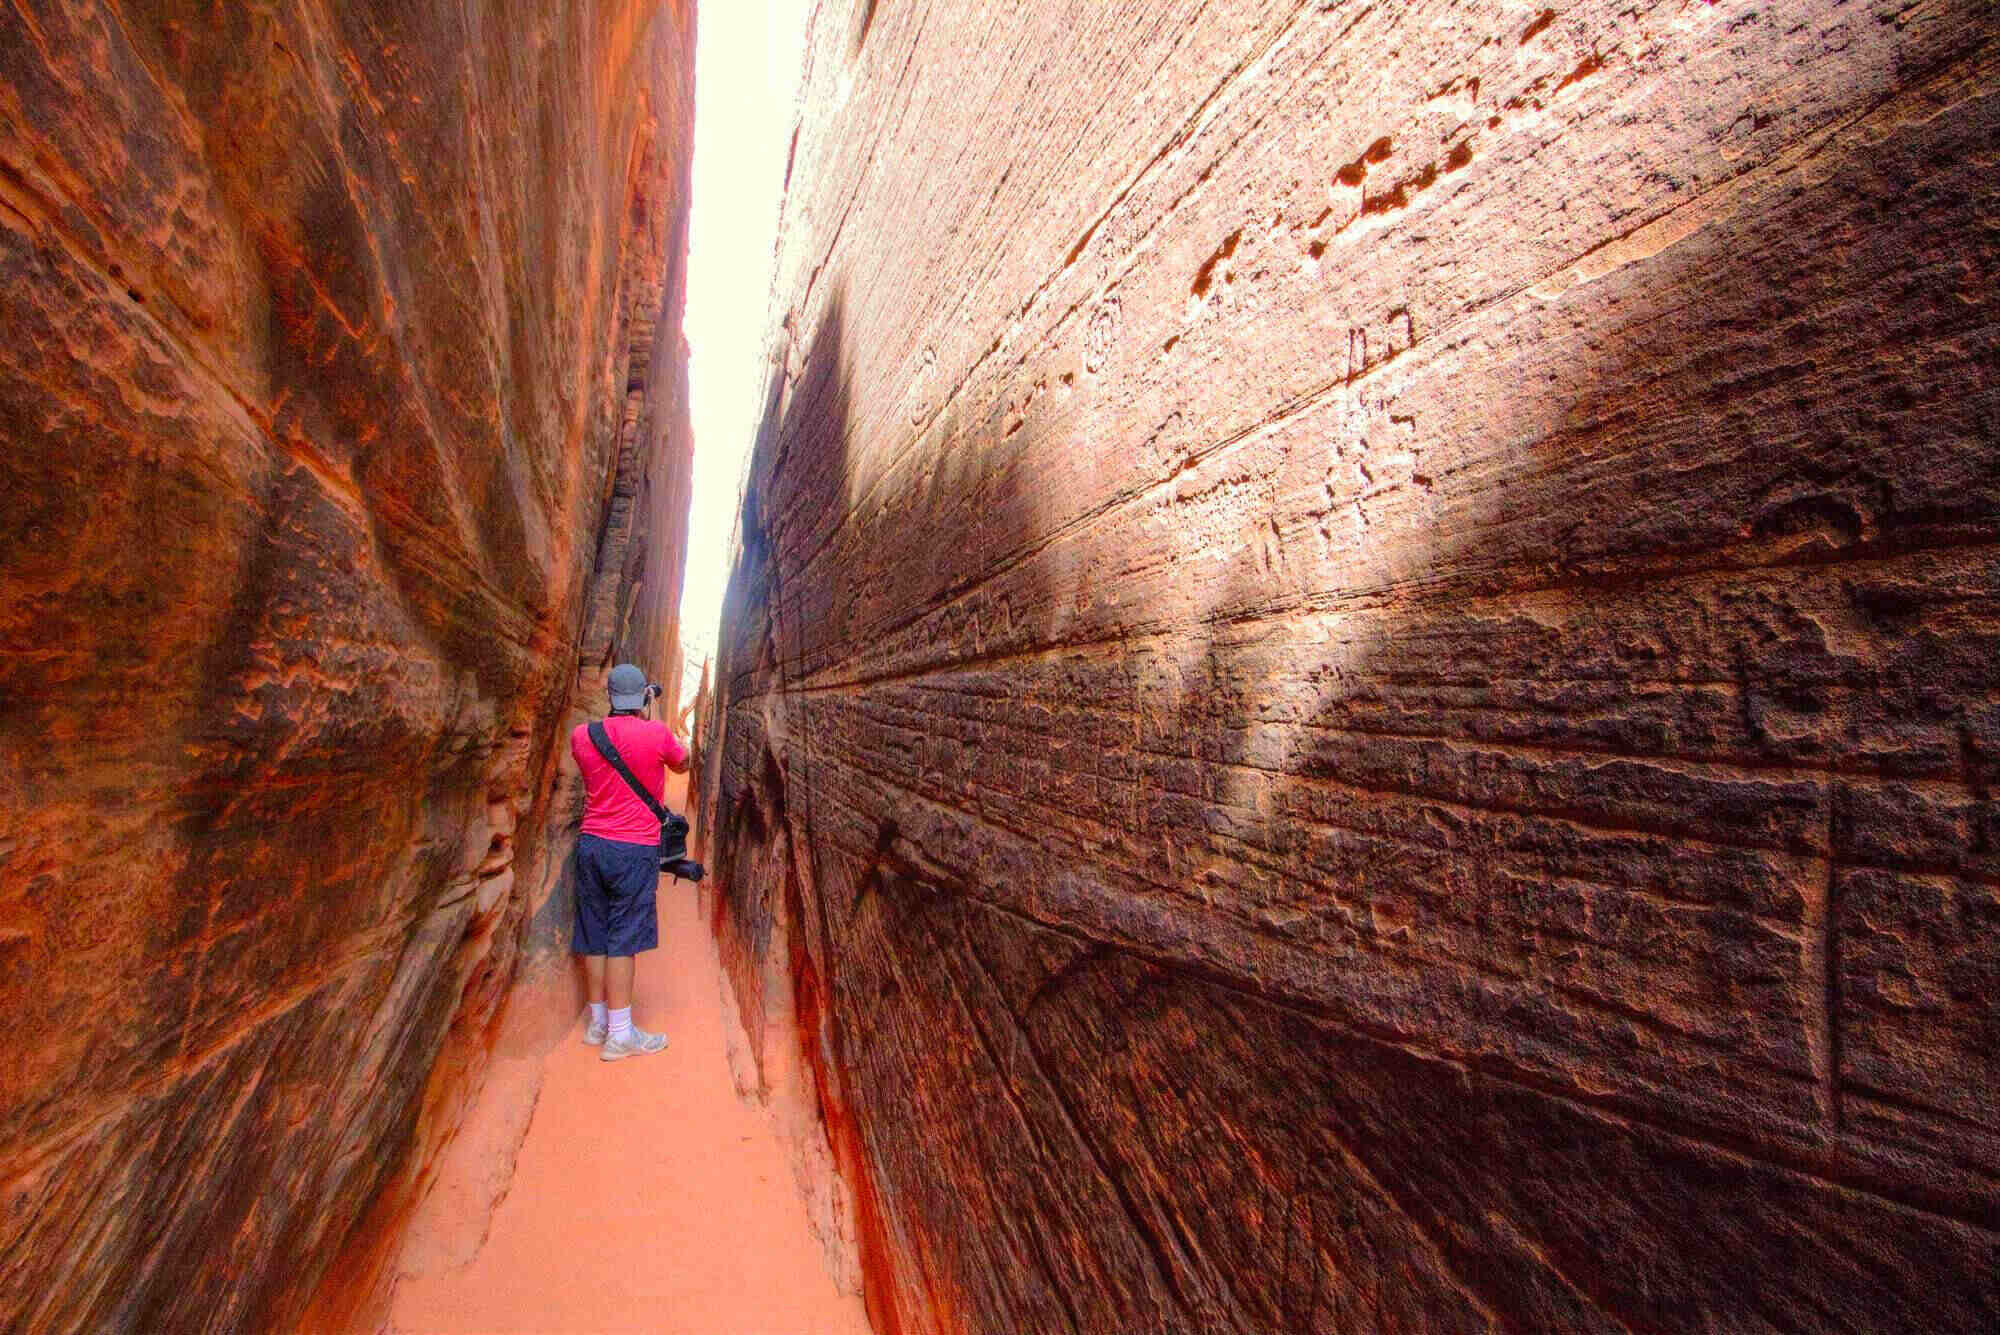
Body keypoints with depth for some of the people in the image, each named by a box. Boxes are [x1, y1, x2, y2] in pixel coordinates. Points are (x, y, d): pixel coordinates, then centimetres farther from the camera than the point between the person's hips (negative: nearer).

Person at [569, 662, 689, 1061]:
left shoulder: (581, 735, 1)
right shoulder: (656, 733, -12)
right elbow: (682, 764, 9)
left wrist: (621, 719, 21)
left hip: (591, 844, 5)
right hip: (635, 849, -5)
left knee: (594, 936, 13)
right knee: (623, 939, 0)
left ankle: (598, 1022, 26)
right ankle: (619, 1034, 7)